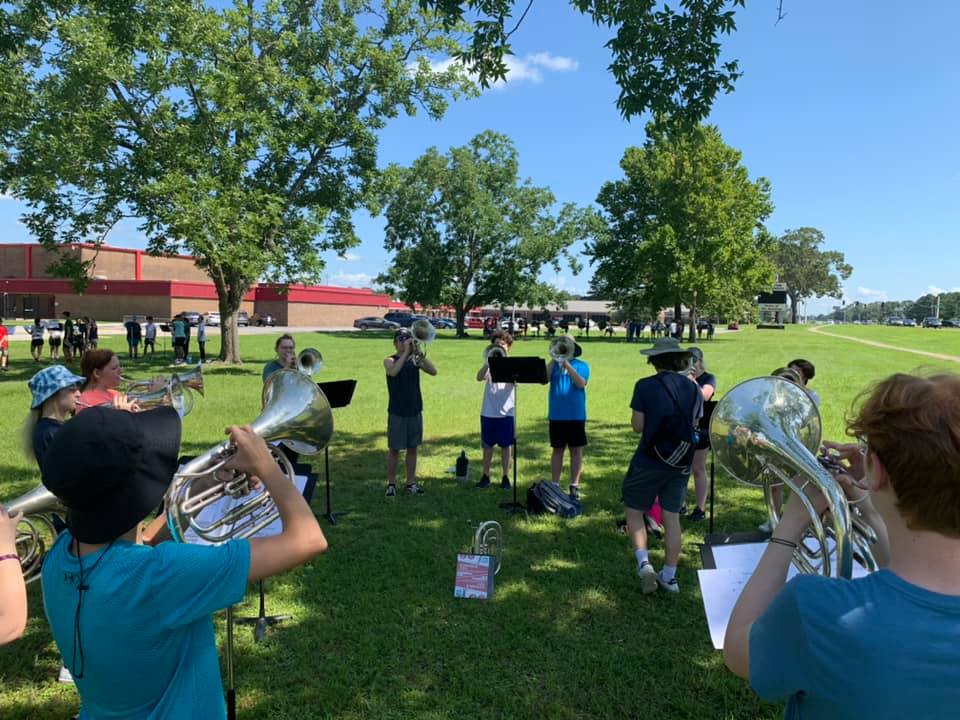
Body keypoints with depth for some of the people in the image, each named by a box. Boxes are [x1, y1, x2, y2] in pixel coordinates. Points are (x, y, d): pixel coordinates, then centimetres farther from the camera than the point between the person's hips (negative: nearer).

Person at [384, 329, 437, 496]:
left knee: (412, 448, 11)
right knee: (394, 449, 4)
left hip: (415, 411, 3)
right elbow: (393, 372, -28)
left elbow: (433, 371, -11)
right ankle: (391, 484, 15)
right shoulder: (390, 361, -5)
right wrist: (406, 352, -28)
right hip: (397, 412, -3)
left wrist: (419, 353, -21)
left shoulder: (415, 359, 4)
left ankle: (411, 482, 21)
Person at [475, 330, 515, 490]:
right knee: (487, 445, 9)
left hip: (506, 412, -1)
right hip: (488, 412, 1)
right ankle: (485, 476, 19)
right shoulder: (489, 363, 5)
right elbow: (479, 378, -12)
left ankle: (505, 477, 17)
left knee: (505, 446, 7)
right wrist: (489, 361, -22)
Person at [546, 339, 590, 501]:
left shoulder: (581, 365, 2)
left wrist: (567, 364, -18)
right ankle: (554, 485, 15)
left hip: (576, 415, -2)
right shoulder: (554, 364, 8)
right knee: (557, 450, 8)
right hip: (556, 415, 2)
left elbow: (581, 383, -15)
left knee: (576, 450, 4)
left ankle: (574, 486, 11)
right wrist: (554, 360, -10)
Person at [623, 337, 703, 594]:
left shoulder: (645, 386, -13)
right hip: (681, 462, 4)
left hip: (649, 460, -4)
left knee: (634, 510, 12)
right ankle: (669, 576, 17)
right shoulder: (694, 389, 2)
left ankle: (643, 562, -2)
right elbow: (694, 427, 9)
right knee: (672, 517, 11)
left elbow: (637, 427, -12)